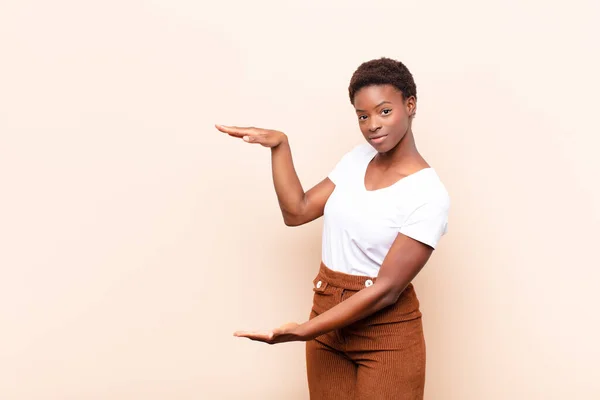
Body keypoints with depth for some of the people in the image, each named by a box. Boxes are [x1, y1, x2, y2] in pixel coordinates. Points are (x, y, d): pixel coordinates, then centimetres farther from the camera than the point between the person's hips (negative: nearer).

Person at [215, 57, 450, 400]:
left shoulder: (429, 195, -18)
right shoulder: (357, 158, 4)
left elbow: (386, 288, -20)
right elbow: (296, 212, 3)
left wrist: (302, 331, -23)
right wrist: (279, 145, -6)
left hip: (386, 332, -5)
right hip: (328, 313, 6)